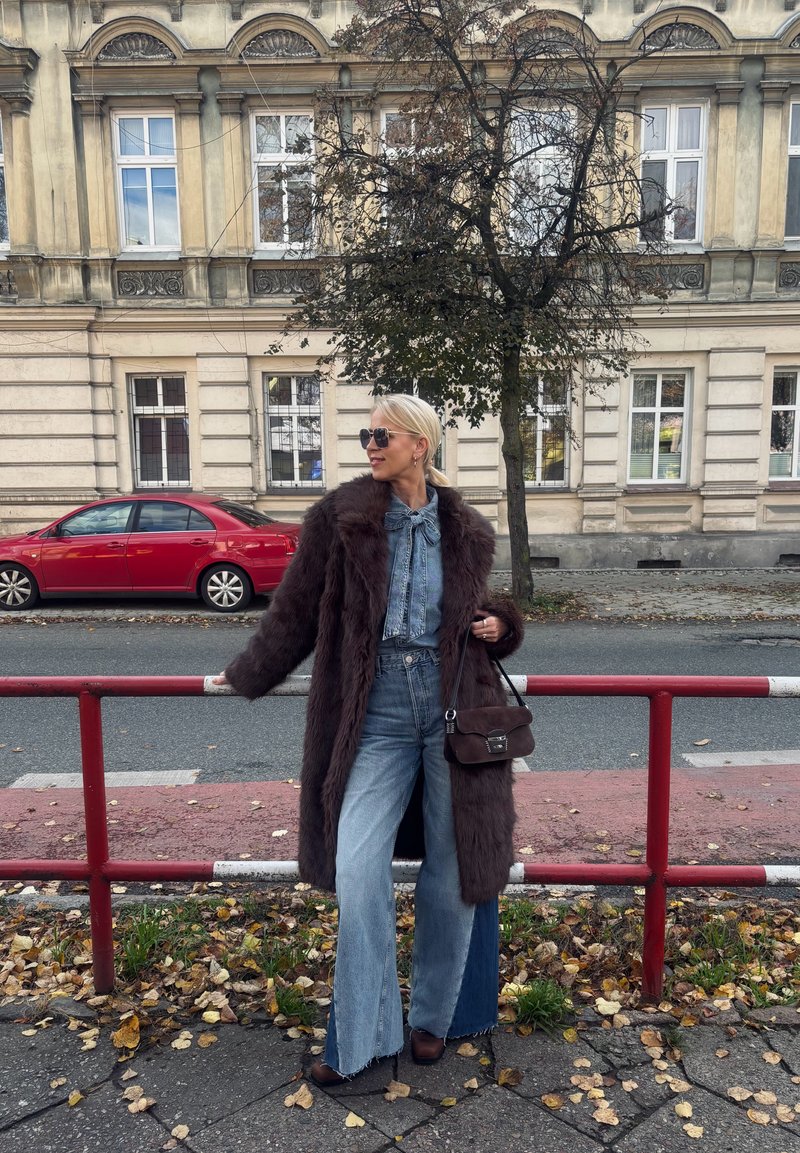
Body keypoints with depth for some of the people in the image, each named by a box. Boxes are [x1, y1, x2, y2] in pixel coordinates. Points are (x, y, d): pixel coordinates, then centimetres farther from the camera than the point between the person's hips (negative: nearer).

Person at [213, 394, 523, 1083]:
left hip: (453, 709, 1)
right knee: (358, 867, -6)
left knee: (455, 872, 9)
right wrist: (244, 678, 14)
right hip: (378, 716, -1)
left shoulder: (466, 532, 3)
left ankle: (434, 1018, 33)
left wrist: (499, 627, -5)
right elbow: (296, 610, 7)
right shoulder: (341, 515, -1)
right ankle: (361, 1037, 15)